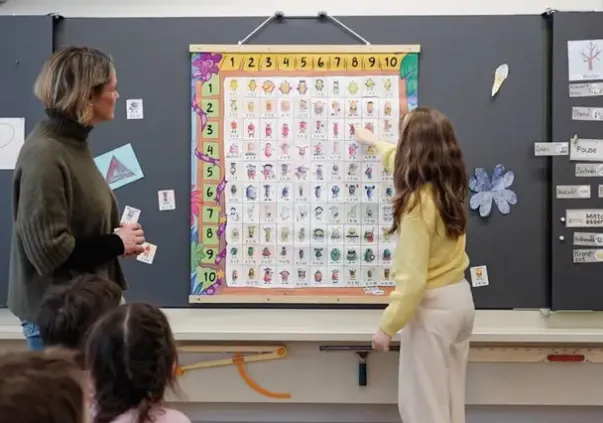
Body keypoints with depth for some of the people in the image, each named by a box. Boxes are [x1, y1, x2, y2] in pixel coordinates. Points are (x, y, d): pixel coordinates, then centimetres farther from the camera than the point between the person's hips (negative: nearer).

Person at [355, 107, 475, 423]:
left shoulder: (419, 202, -24)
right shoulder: (447, 186, 2)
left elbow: (413, 279, -26)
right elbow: (406, 165, 27)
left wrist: (387, 327, -15)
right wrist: (374, 143, 42)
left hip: (433, 306, -9)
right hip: (459, 297, 9)